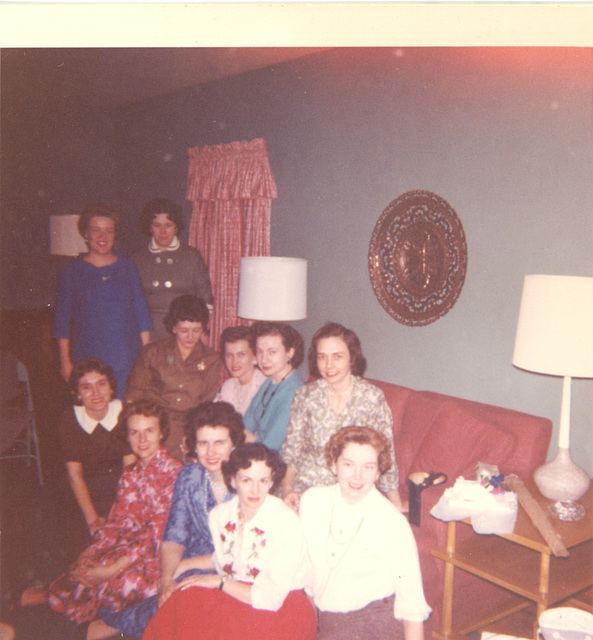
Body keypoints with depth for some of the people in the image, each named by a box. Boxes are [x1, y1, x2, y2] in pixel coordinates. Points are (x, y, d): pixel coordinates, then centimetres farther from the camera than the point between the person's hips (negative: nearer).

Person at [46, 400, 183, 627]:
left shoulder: (173, 472, -12)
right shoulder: (129, 474, 13)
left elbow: (158, 532, -16)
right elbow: (117, 521, 10)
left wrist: (113, 568, -20)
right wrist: (91, 551, -8)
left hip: (154, 556, -5)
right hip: (126, 546, 5)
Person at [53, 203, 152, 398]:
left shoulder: (128, 268, 8)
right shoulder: (72, 271, 5)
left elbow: (142, 316, 9)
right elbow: (62, 320, 8)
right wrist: (65, 360, 3)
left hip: (127, 362, 1)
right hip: (87, 360, -1)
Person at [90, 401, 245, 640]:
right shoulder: (188, 477, 2)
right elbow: (174, 538, 1)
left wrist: (189, 563, -13)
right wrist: (167, 579, -19)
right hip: (193, 574, 2)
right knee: (169, 600, -29)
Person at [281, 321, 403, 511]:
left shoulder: (373, 397, -7)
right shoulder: (305, 396, 0)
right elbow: (292, 449, 5)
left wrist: (397, 508, -1)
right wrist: (287, 487, -12)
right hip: (308, 487, 1)